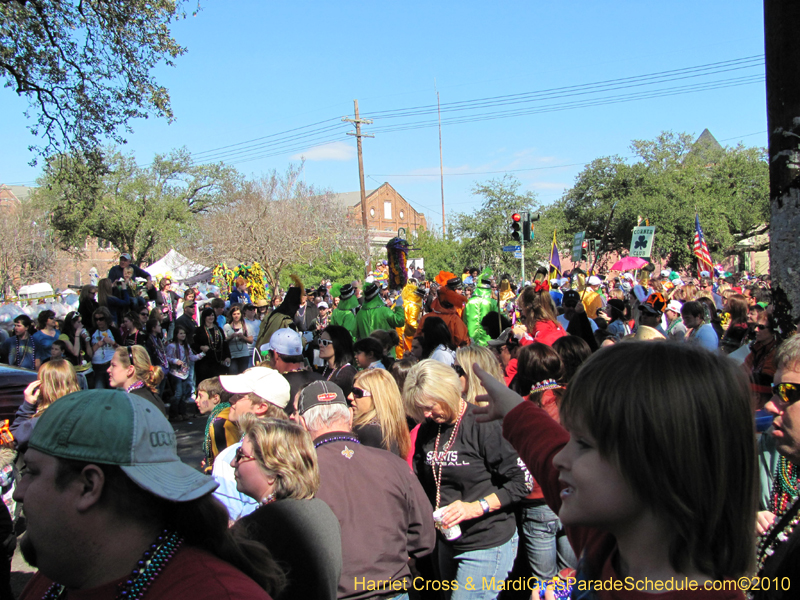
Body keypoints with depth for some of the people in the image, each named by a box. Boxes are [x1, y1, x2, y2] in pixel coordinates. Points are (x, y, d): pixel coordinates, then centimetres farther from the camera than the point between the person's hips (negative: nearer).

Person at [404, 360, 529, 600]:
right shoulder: (427, 431, 4)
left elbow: (521, 482, -16)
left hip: (487, 543, -7)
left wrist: (476, 507, -22)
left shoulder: (485, 425, -17)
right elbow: (422, 486, 12)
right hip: (447, 542, 7)